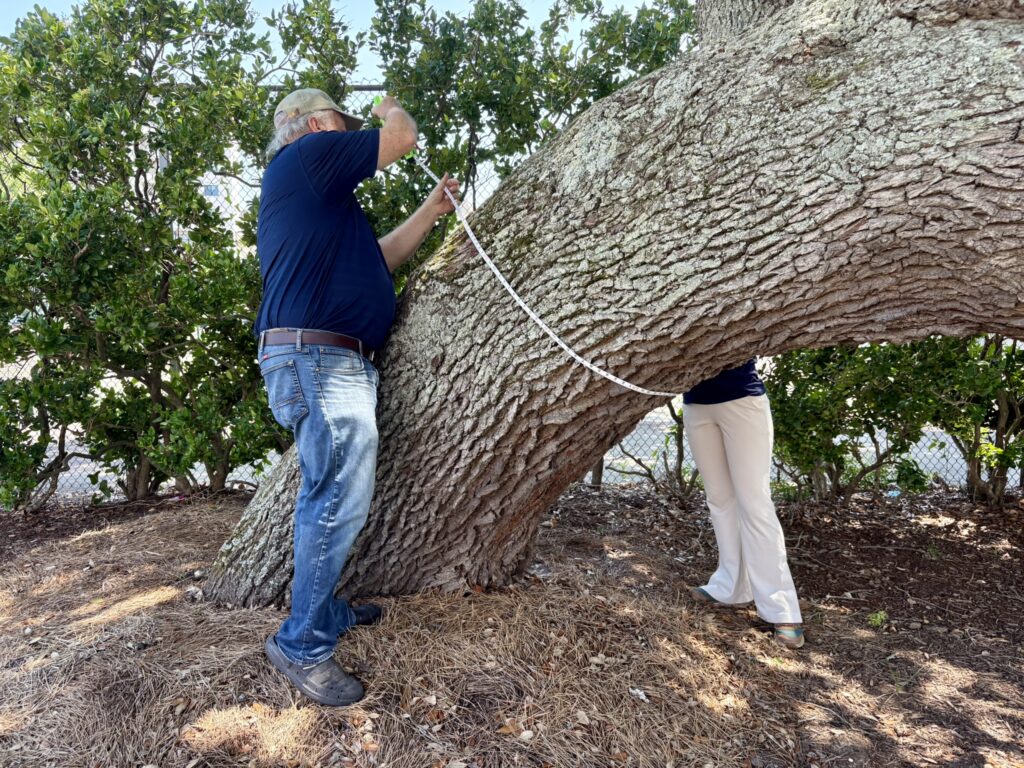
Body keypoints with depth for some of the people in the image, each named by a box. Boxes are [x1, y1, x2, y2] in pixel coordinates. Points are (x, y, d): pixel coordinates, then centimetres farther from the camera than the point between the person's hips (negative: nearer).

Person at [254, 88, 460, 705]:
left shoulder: (315, 193, 27)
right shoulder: (307, 155, -3)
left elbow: (378, 259, 27)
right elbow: (404, 137, 0)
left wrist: (430, 212, 26)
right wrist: (391, 109, 23)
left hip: (334, 363, 11)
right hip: (320, 359, -11)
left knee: (327, 500, 17)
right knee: (341, 504, -10)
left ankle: (324, 611, 30)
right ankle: (304, 647, 0)